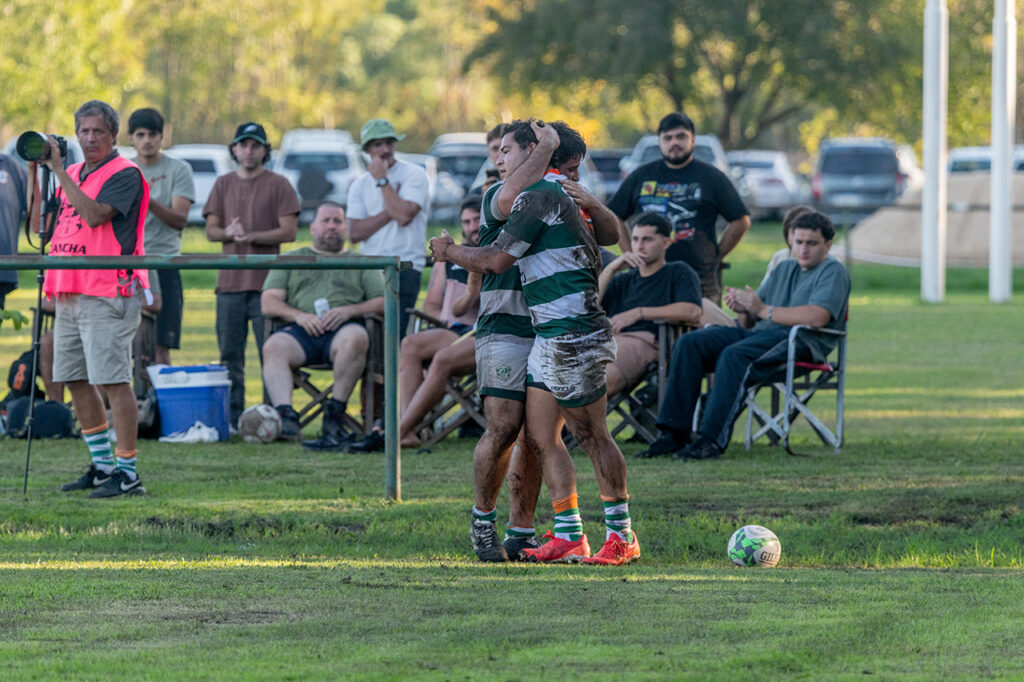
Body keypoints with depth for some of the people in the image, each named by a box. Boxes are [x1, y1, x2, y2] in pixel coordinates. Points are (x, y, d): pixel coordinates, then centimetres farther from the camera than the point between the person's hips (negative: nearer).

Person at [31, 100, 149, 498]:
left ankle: (128, 473, -10)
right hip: (69, 294, 9)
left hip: (107, 295, -9)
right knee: (76, 380, 11)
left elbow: (95, 214, -21)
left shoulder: (125, 174, -7)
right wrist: (35, 170, 12)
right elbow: (40, 222, 20)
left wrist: (58, 170, -17)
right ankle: (102, 465, 20)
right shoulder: (72, 175, 18)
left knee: (113, 381, -11)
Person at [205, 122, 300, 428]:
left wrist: (251, 235, -15)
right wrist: (229, 233, -11)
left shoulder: (278, 184, 3)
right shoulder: (223, 184, 15)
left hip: (266, 280, -4)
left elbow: (288, 231, -4)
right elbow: (211, 230, 11)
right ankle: (231, 420, 8)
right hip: (230, 282, 4)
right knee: (230, 357, 4)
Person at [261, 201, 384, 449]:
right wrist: (298, 315, -5)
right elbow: (269, 303, 15)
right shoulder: (291, 260, 28)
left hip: (342, 328, -1)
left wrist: (350, 310, -6)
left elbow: (382, 303, 13)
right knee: (273, 347, -33)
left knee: (355, 338, -38)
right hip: (301, 330, 1)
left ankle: (335, 413, -34)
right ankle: (285, 415, -51)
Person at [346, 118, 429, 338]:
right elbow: (355, 232, 3)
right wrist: (390, 211, -5)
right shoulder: (360, 185, 14)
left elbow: (404, 215, -14)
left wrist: (382, 180, -6)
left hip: (404, 268, -5)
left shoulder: (414, 174, 1)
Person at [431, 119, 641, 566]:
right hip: (549, 335, 10)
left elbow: (496, 260, -12)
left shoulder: (539, 196, -13)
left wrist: (450, 251, 4)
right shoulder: (565, 194, 17)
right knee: (540, 436, 7)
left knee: (591, 435, -3)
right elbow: (611, 234, 31)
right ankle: (568, 536, 8)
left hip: (572, 335, -10)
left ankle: (622, 534, 4)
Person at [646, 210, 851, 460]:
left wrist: (764, 310, -15)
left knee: (734, 355, -36)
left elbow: (817, 317, -17)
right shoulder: (784, 268, 28)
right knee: (688, 343, -11)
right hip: (758, 333, 8)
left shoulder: (833, 272, 3)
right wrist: (743, 308, -4)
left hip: (801, 341, -8)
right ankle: (674, 432, -19)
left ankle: (711, 440, -42)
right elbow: (750, 321, 22)